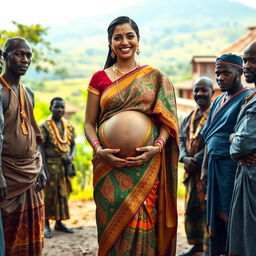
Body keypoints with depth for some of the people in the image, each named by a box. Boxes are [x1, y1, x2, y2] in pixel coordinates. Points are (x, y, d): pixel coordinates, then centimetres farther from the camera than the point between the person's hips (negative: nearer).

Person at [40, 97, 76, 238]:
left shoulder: (69, 126, 8)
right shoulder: (45, 126, -6)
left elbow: (73, 144, 15)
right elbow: (41, 148, -8)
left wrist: (71, 156, -7)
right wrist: (45, 170, -14)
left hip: (65, 165, 5)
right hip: (51, 164, -5)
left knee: (63, 194, 9)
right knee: (49, 194, -2)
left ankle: (59, 223, 21)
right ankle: (46, 225, 8)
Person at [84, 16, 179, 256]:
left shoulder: (155, 77, 9)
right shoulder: (99, 78, 9)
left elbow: (166, 118, 5)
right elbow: (89, 123, 8)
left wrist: (157, 147, -11)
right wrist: (98, 150, -9)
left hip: (147, 163, 0)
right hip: (110, 164, 1)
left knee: (143, 222, -1)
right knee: (113, 223, 2)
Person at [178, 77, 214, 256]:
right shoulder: (189, 118, 15)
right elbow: (181, 139, 8)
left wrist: (196, 160, -19)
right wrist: (185, 158, -11)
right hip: (192, 170, 7)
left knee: (207, 206, -5)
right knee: (192, 206, 13)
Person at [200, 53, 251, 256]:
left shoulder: (247, 99, -9)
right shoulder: (219, 100, 18)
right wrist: (205, 166, 17)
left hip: (232, 167, -8)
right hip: (215, 167, 8)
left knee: (229, 216, -3)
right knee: (214, 215, 14)